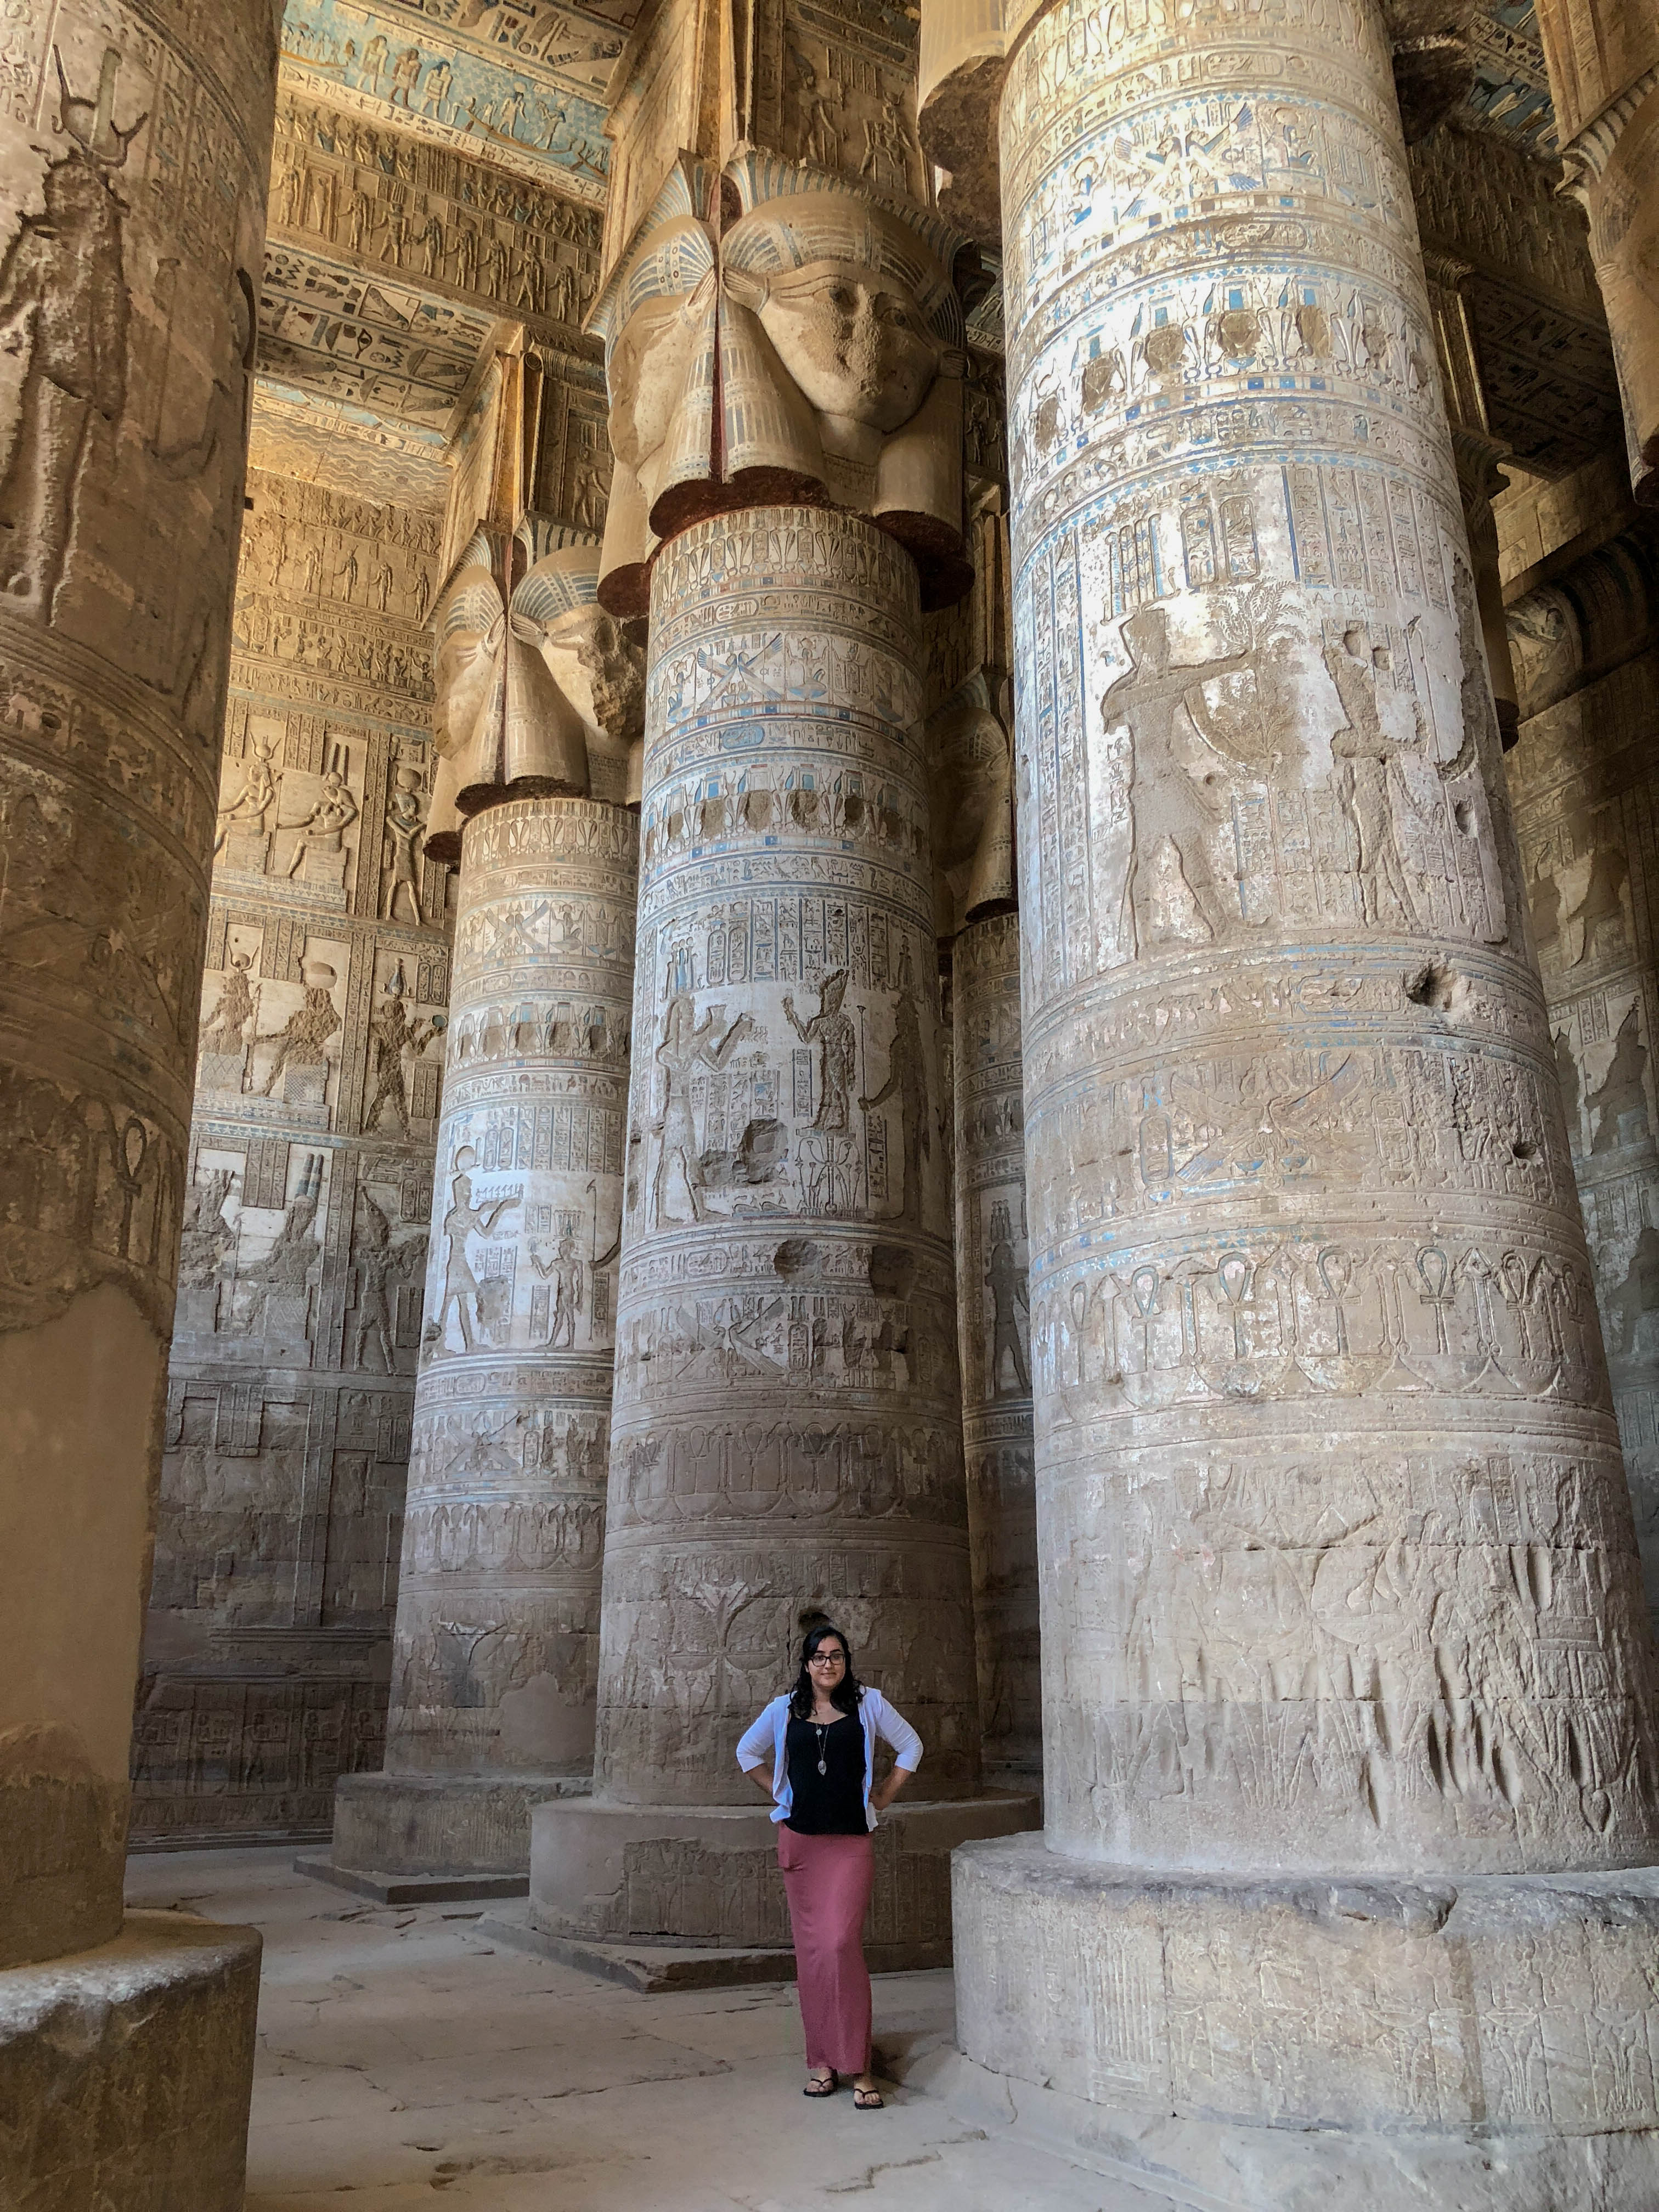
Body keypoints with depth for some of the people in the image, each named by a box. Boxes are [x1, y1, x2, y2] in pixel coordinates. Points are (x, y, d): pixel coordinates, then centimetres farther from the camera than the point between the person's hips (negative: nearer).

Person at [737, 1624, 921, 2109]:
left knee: (840, 1943, -14)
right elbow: (748, 1752, 21)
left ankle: (857, 2067, -7)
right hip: (799, 1840, 3)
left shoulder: (867, 1703, 1)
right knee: (810, 1948, 5)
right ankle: (821, 2060, 16)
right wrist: (778, 1792, 12)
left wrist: (885, 1795, 6)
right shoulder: (785, 1709, 6)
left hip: (850, 1842, -2)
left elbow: (910, 1746, 11)